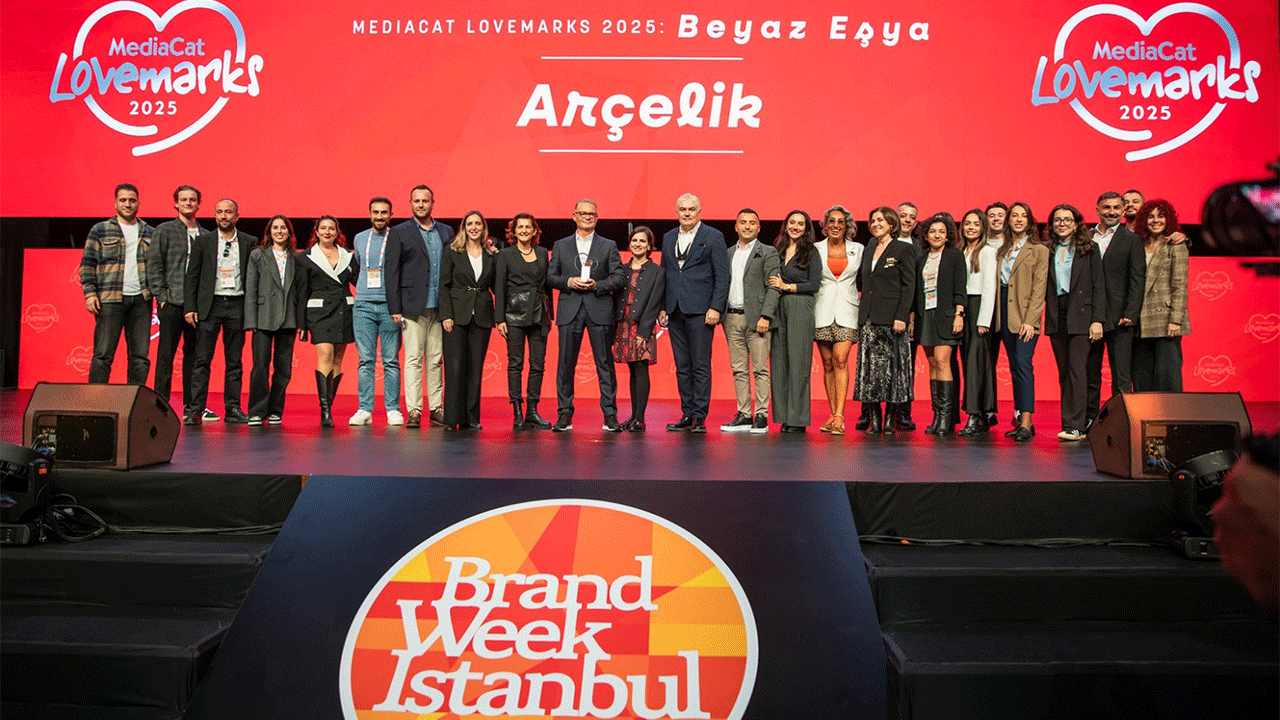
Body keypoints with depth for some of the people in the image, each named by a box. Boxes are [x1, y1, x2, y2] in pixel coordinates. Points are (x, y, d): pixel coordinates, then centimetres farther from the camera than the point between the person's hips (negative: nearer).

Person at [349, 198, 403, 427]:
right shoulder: (359, 239, 14)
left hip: (390, 306, -2)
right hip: (363, 305, 2)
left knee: (391, 360, -2)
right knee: (366, 360, 1)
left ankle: (393, 409, 3)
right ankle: (364, 409, 4)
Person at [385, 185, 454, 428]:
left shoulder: (446, 232, 14)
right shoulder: (399, 233, 5)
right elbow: (391, 271, 1)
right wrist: (395, 308, -6)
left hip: (440, 307, 3)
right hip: (414, 305, -3)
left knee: (436, 359, 6)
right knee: (413, 358, -4)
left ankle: (436, 408, 12)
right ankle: (413, 411, -2)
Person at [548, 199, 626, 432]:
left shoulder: (609, 246, 10)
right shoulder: (560, 246, 14)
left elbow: (619, 277, 4)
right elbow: (550, 276, 11)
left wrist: (597, 285, -11)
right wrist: (569, 282, -7)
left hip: (599, 310, -1)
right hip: (569, 310, 1)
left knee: (604, 364, -1)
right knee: (565, 363, 1)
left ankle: (610, 415, 4)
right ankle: (564, 414, 8)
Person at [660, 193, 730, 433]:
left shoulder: (713, 237, 0)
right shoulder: (668, 238, 16)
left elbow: (722, 276, -4)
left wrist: (715, 307, -12)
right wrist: (662, 307, 11)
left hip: (700, 310, -5)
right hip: (675, 311, 5)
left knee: (701, 366, -4)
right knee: (682, 367, 8)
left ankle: (699, 417, 0)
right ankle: (687, 414, 15)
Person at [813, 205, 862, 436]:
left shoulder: (858, 250, 8)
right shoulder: (816, 249, 6)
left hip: (846, 311, -1)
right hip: (823, 311, 1)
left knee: (840, 360, -14)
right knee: (828, 364, 3)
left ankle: (839, 416, -15)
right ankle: (833, 415, 10)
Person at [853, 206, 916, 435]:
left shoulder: (904, 249, -1)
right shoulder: (868, 250, 17)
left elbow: (909, 286, -6)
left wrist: (901, 316, -14)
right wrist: (861, 315, 13)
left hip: (891, 318, -5)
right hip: (868, 317, 5)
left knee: (892, 366, -3)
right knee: (870, 368, 2)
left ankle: (890, 419, 4)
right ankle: (875, 419, 7)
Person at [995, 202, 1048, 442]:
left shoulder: (1039, 250, 1)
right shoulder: (1002, 251, 16)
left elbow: (1039, 288, -6)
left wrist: (1030, 320, -15)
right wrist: (997, 316, 4)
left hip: (1025, 315, -5)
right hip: (1005, 314, 5)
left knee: (1023, 364, -15)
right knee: (1014, 368, 8)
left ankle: (1026, 423, -18)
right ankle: (1021, 419, 14)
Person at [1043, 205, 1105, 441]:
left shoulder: (1089, 249, 3)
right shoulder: (1047, 251, 11)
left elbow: (1098, 286, -1)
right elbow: (1043, 287, 11)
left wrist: (1097, 320, -8)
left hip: (1080, 316, -4)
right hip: (1056, 317, 4)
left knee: (1076, 369, -10)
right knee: (1064, 371, 5)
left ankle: (1074, 426, -10)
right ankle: (1073, 422, 11)